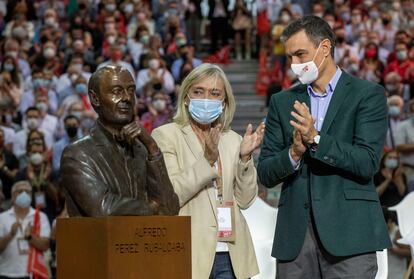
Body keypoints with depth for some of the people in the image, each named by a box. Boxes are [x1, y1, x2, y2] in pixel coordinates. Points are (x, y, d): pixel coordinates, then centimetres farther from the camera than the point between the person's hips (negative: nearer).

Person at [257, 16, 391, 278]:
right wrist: (294, 152, -10)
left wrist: (316, 139, -18)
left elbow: (368, 163, -8)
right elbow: (266, 174, 10)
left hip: (348, 232, -4)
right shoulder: (283, 102, 15)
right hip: (295, 234, 4)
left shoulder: (367, 94, 3)